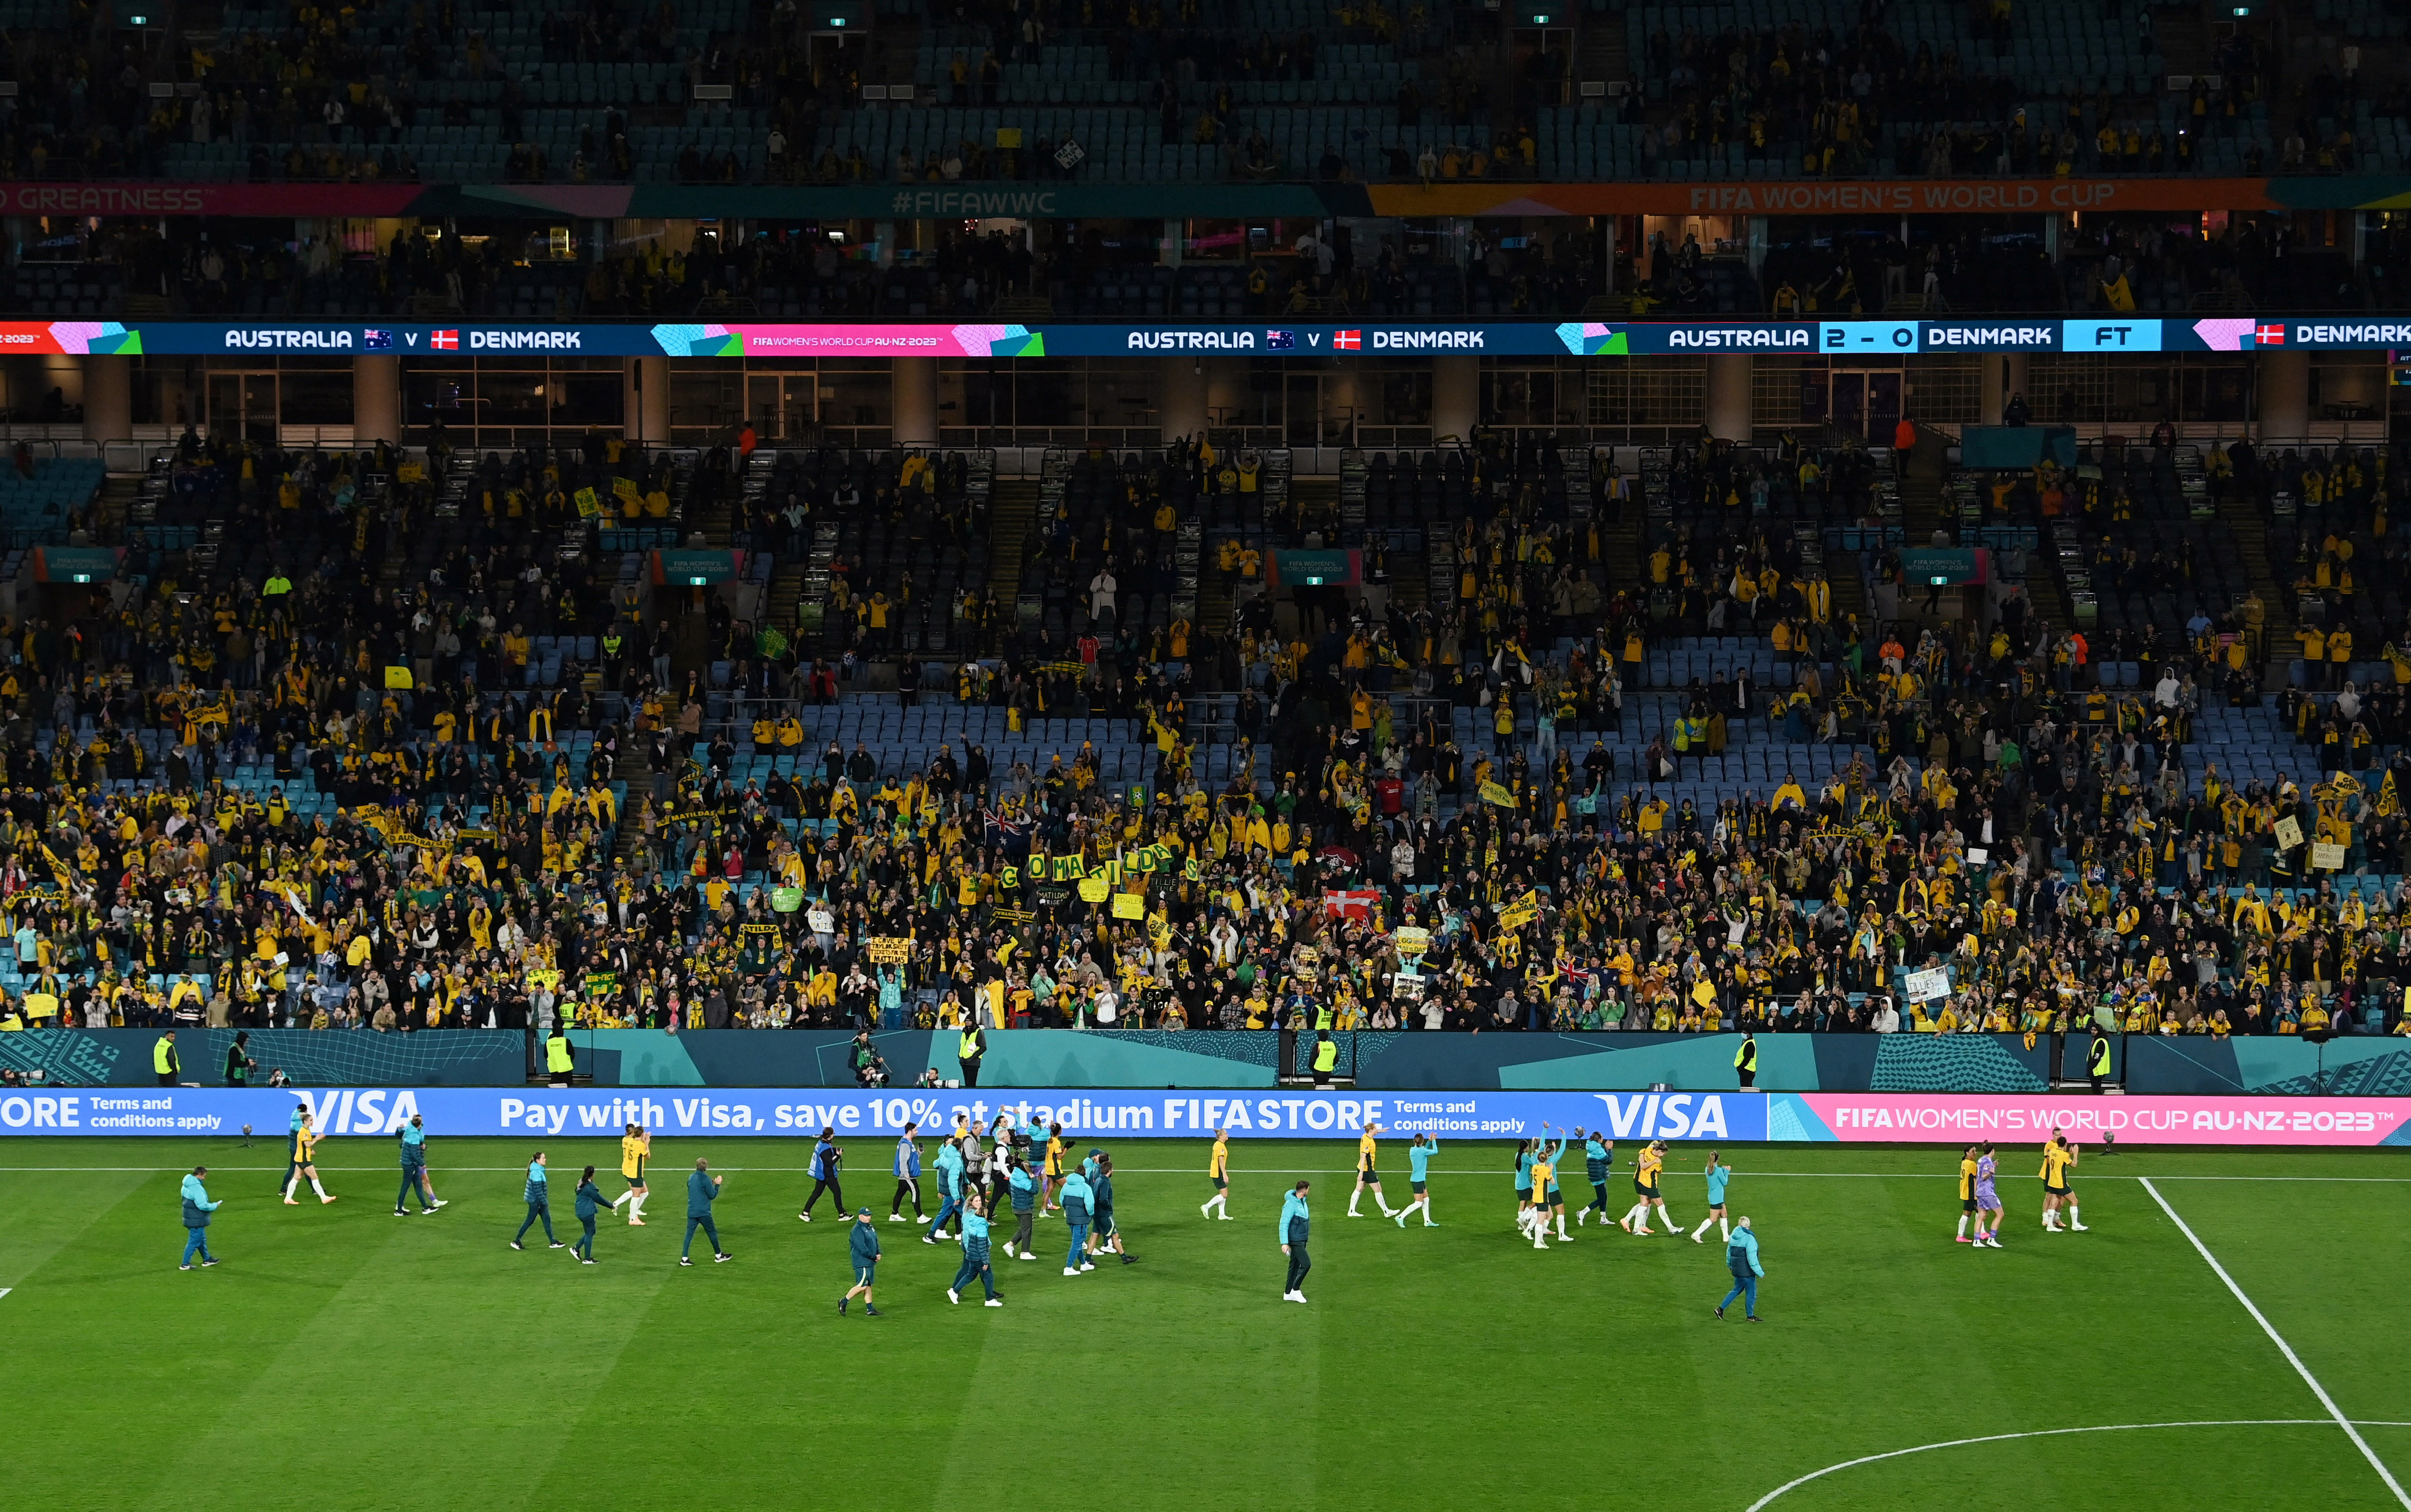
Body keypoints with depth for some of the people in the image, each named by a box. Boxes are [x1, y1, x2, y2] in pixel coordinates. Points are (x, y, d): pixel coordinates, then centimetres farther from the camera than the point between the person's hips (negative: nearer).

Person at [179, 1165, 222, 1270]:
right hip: (197, 1220, -10)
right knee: (194, 1242, -1)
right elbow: (203, 1205, -27)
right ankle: (185, 1264, 4)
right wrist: (215, 1206, -10)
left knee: (202, 1239, 23)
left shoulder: (187, 1186, 8)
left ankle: (207, 1259, 37)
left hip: (190, 1217, 10)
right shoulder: (196, 1188, -25)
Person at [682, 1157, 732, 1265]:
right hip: (703, 1212, -5)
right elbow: (712, 1195, -10)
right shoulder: (705, 1179, -13)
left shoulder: (691, 1178, 8)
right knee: (712, 1232, 10)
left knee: (689, 1234, 4)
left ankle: (684, 1258, -3)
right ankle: (718, 1255, 21)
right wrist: (717, 1185, 4)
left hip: (692, 1211, 5)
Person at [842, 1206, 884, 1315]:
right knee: (862, 1286, -10)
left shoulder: (871, 1227, 14)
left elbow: (876, 1242, 20)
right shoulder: (857, 1230, -16)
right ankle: (844, 1302, 1)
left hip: (871, 1262, 9)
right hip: (862, 1262, -9)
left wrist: (878, 1254, 3)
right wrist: (874, 1257, -15)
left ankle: (870, 1309, 14)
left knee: (868, 1286, 11)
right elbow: (862, 1248, -21)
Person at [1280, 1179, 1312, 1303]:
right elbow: (1284, 1224, -19)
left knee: (1295, 1266, 11)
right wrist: (1284, 1243, -23)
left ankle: (1288, 1293, 17)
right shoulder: (1291, 1204, -17)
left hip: (1302, 1240, 9)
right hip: (1295, 1240, -9)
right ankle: (1295, 1290, -4)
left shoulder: (1303, 1202, 11)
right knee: (1306, 1264, -14)